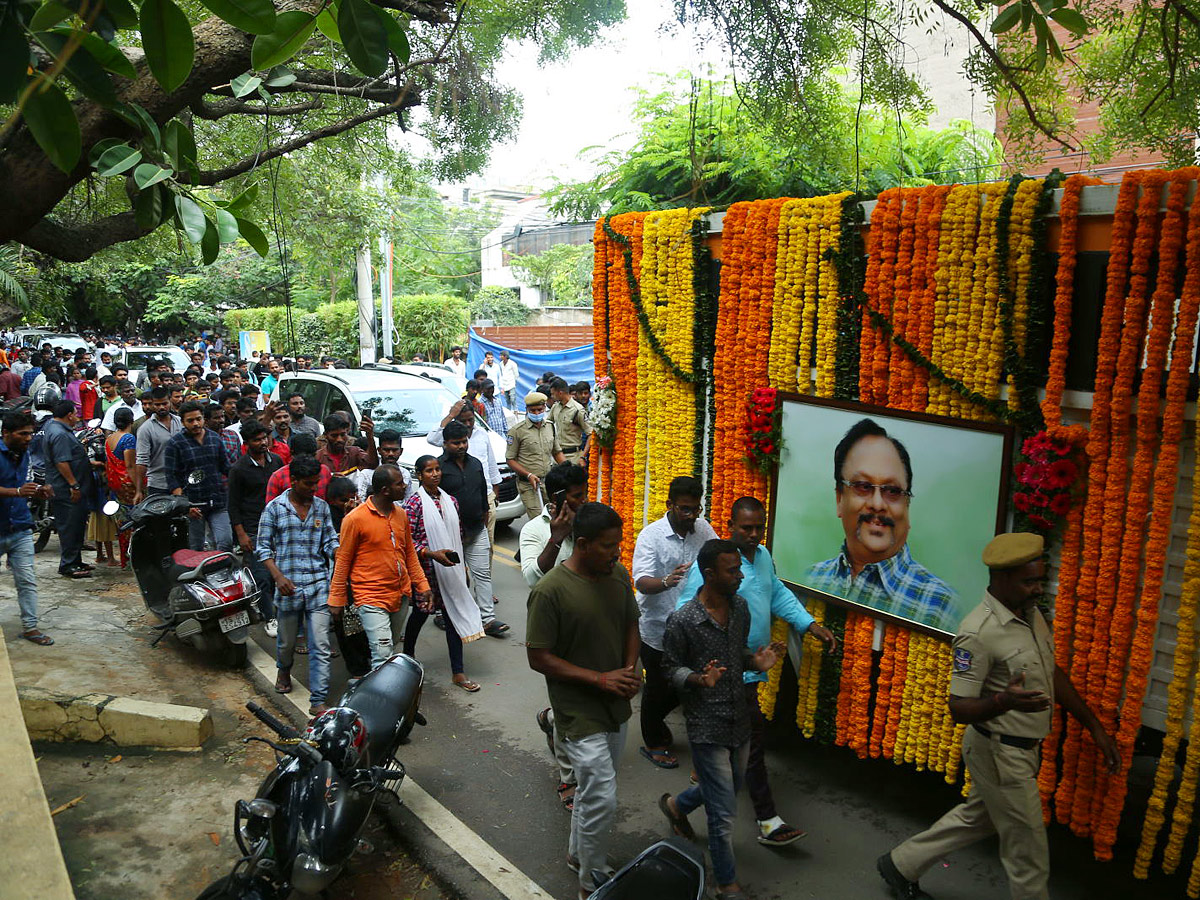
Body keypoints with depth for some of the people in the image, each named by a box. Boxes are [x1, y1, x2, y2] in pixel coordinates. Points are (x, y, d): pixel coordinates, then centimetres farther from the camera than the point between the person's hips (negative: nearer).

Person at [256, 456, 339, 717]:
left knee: (320, 646, -3)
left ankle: (318, 701, 3)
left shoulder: (322, 507, 7)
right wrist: (278, 576, -12)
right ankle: (284, 670, 51)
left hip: (318, 585, 1)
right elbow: (263, 547, 0)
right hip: (289, 586, -1)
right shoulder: (274, 508, -1)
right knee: (287, 640, 17)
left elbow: (330, 542, 10)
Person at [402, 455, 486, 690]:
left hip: (450, 567, 5)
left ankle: (458, 672, 10)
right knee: (420, 613, 12)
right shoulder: (414, 503, -11)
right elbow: (407, 540, -14)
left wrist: (461, 564, 13)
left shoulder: (450, 501, 7)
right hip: (425, 569, -4)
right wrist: (432, 554, -23)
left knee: (454, 614, 4)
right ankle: (408, 655, 39)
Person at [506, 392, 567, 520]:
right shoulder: (517, 430, -4)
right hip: (529, 485, -5)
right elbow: (510, 459, -4)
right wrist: (528, 475, -16)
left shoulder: (550, 427, 12)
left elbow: (557, 452, 22)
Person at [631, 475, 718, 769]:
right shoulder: (651, 535, -19)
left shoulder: (703, 529, -3)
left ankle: (655, 720, 46)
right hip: (656, 626, -5)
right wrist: (667, 582, -49)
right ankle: (652, 743, 35)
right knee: (658, 686, 11)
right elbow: (641, 582, -28)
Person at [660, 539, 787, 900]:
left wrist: (756, 661, -9)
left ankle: (677, 805, 54)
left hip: (739, 719, 7)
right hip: (707, 727, -7)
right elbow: (670, 668, -11)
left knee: (731, 786, 27)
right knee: (724, 814, 4)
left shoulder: (740, 607, -3)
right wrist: (698, 680, -30)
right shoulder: (682, 621, -23)